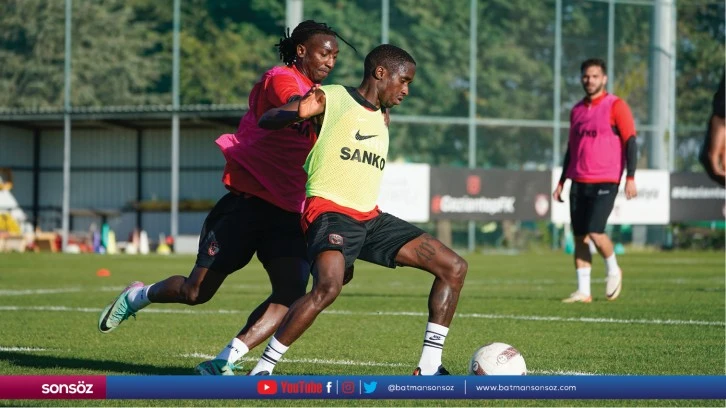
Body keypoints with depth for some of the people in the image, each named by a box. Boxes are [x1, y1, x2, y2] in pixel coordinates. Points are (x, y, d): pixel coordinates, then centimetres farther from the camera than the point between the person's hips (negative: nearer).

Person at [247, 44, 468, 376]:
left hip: (370, 218, 8)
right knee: (328, 287, -35)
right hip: (330, 212, -8)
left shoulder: (380, 120, 21)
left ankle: (429, 367, 4)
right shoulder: (331, 98, -2)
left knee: (454, 268, 2)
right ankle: (261, 371, -23)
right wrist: (300, 112, -29)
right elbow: (266, 120, -9)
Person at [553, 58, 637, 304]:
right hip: (579, 182, 6)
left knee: (594, 232, -16)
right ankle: (583, 291, 5)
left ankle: (613, 270, 10)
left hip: (605, 182, -6)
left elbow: (630, 142, -6)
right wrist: (561, 182, 19)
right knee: (579, 236, 1)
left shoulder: (616, 106, -3)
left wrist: (630, 178, -15)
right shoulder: (577, 110, 15)